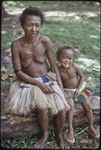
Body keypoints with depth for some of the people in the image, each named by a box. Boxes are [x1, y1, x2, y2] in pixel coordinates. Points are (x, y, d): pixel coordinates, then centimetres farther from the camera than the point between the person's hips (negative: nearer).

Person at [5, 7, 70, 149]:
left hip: (47, 79, 1)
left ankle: (60, 135, 15)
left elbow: (54, 66, -5)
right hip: (28, 82, -1)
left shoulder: (45, 41, -13)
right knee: (42, 107, -27)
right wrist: (39, 84, -22)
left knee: (61, 109, -16)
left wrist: (61, 88, -11)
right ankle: (45, 135, 3)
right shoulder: (16, 45, -15)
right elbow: (18, 72, -13)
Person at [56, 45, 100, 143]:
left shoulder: (75, 67, -12)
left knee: (88, 106, -7)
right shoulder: (58, 71, -13)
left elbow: (82, 77, -4)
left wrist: (79, 89, -12)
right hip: (68, 91, -2)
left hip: (79, 89, 2)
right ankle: (70, 129, -15)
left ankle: (91, 127, 11)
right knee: (71, 106, -26)